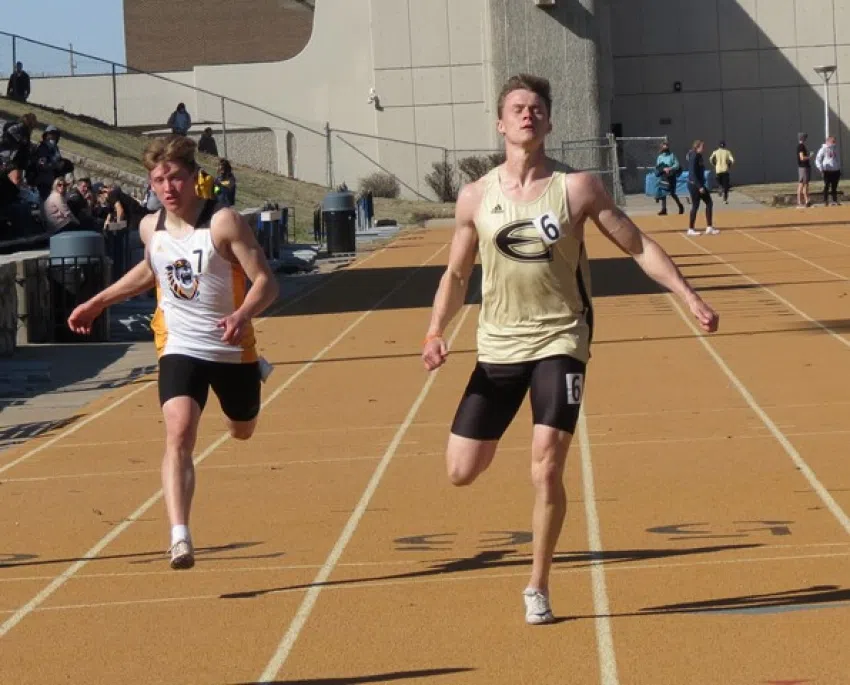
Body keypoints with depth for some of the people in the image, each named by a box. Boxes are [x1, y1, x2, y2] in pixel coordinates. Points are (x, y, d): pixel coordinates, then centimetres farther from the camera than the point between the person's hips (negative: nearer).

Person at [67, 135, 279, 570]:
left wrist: (243, 314, -39)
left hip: (232, 349, -2)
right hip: (179, 349, 2)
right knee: (178, 432, -23)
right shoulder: (151, 228, -1)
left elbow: (265, 281, -20)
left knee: (242, 431, 23)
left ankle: (253, 372, 61)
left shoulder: (224, 223, -18)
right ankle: (180, 538, -31)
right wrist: (99, 302, 24)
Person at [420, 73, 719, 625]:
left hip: (560, 342, -2)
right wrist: (436, 332, -4)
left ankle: (539, 588, 6)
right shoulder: (476, 198, 0)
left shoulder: (577, 188, -5)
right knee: (462, 471, -1)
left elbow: (638, 247, 0)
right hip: (498, 346, 2)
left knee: (547, 469, -12)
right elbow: (457, 275, 11)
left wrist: (691, 298, -6)